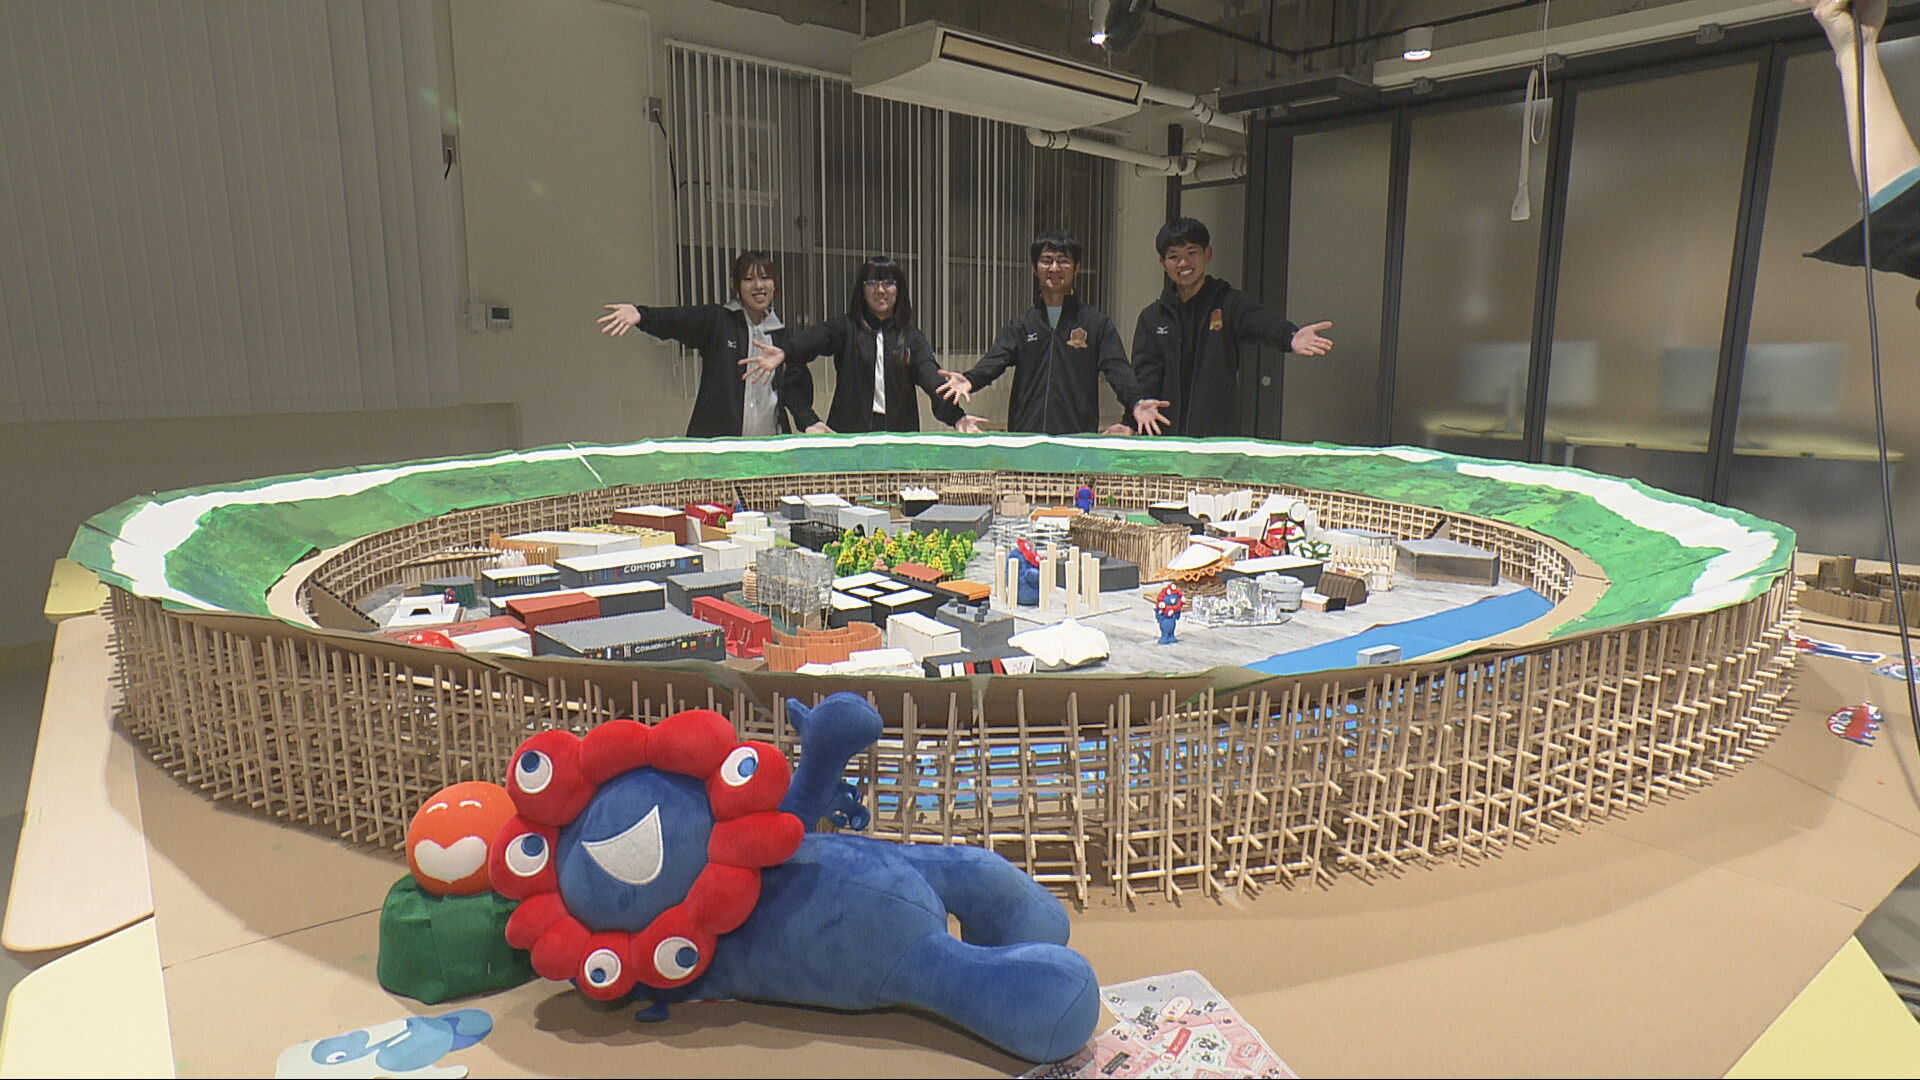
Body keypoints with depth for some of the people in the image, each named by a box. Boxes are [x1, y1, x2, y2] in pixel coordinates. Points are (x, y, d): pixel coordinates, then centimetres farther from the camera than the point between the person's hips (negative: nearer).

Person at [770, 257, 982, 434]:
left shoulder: (912, 337, 8)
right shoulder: (846, 328, 4)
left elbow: (931, 377, -8)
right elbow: (808, 340, -15)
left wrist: (955, 414, -27)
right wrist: (784, 352, -39)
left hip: (900, 433, 1)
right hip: (849, 432, -1)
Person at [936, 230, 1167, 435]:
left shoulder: (1097, 323, 10)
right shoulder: (1021, 325, 14)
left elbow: (1117, 369, -1)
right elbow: (995, 360, 0)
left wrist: (1134, 402, -22)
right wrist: (970, 379, -23)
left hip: (1079, 437, -1)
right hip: (1024, 436, 1)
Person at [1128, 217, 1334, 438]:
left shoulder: (1229, 303, 3)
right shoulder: (1152, 317, 10)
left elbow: (1261, 320, -17)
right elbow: (1145, 377, 4)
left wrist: (1291, 335, -40)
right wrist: (1131, 424, -14)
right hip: (1165, 434, 2)